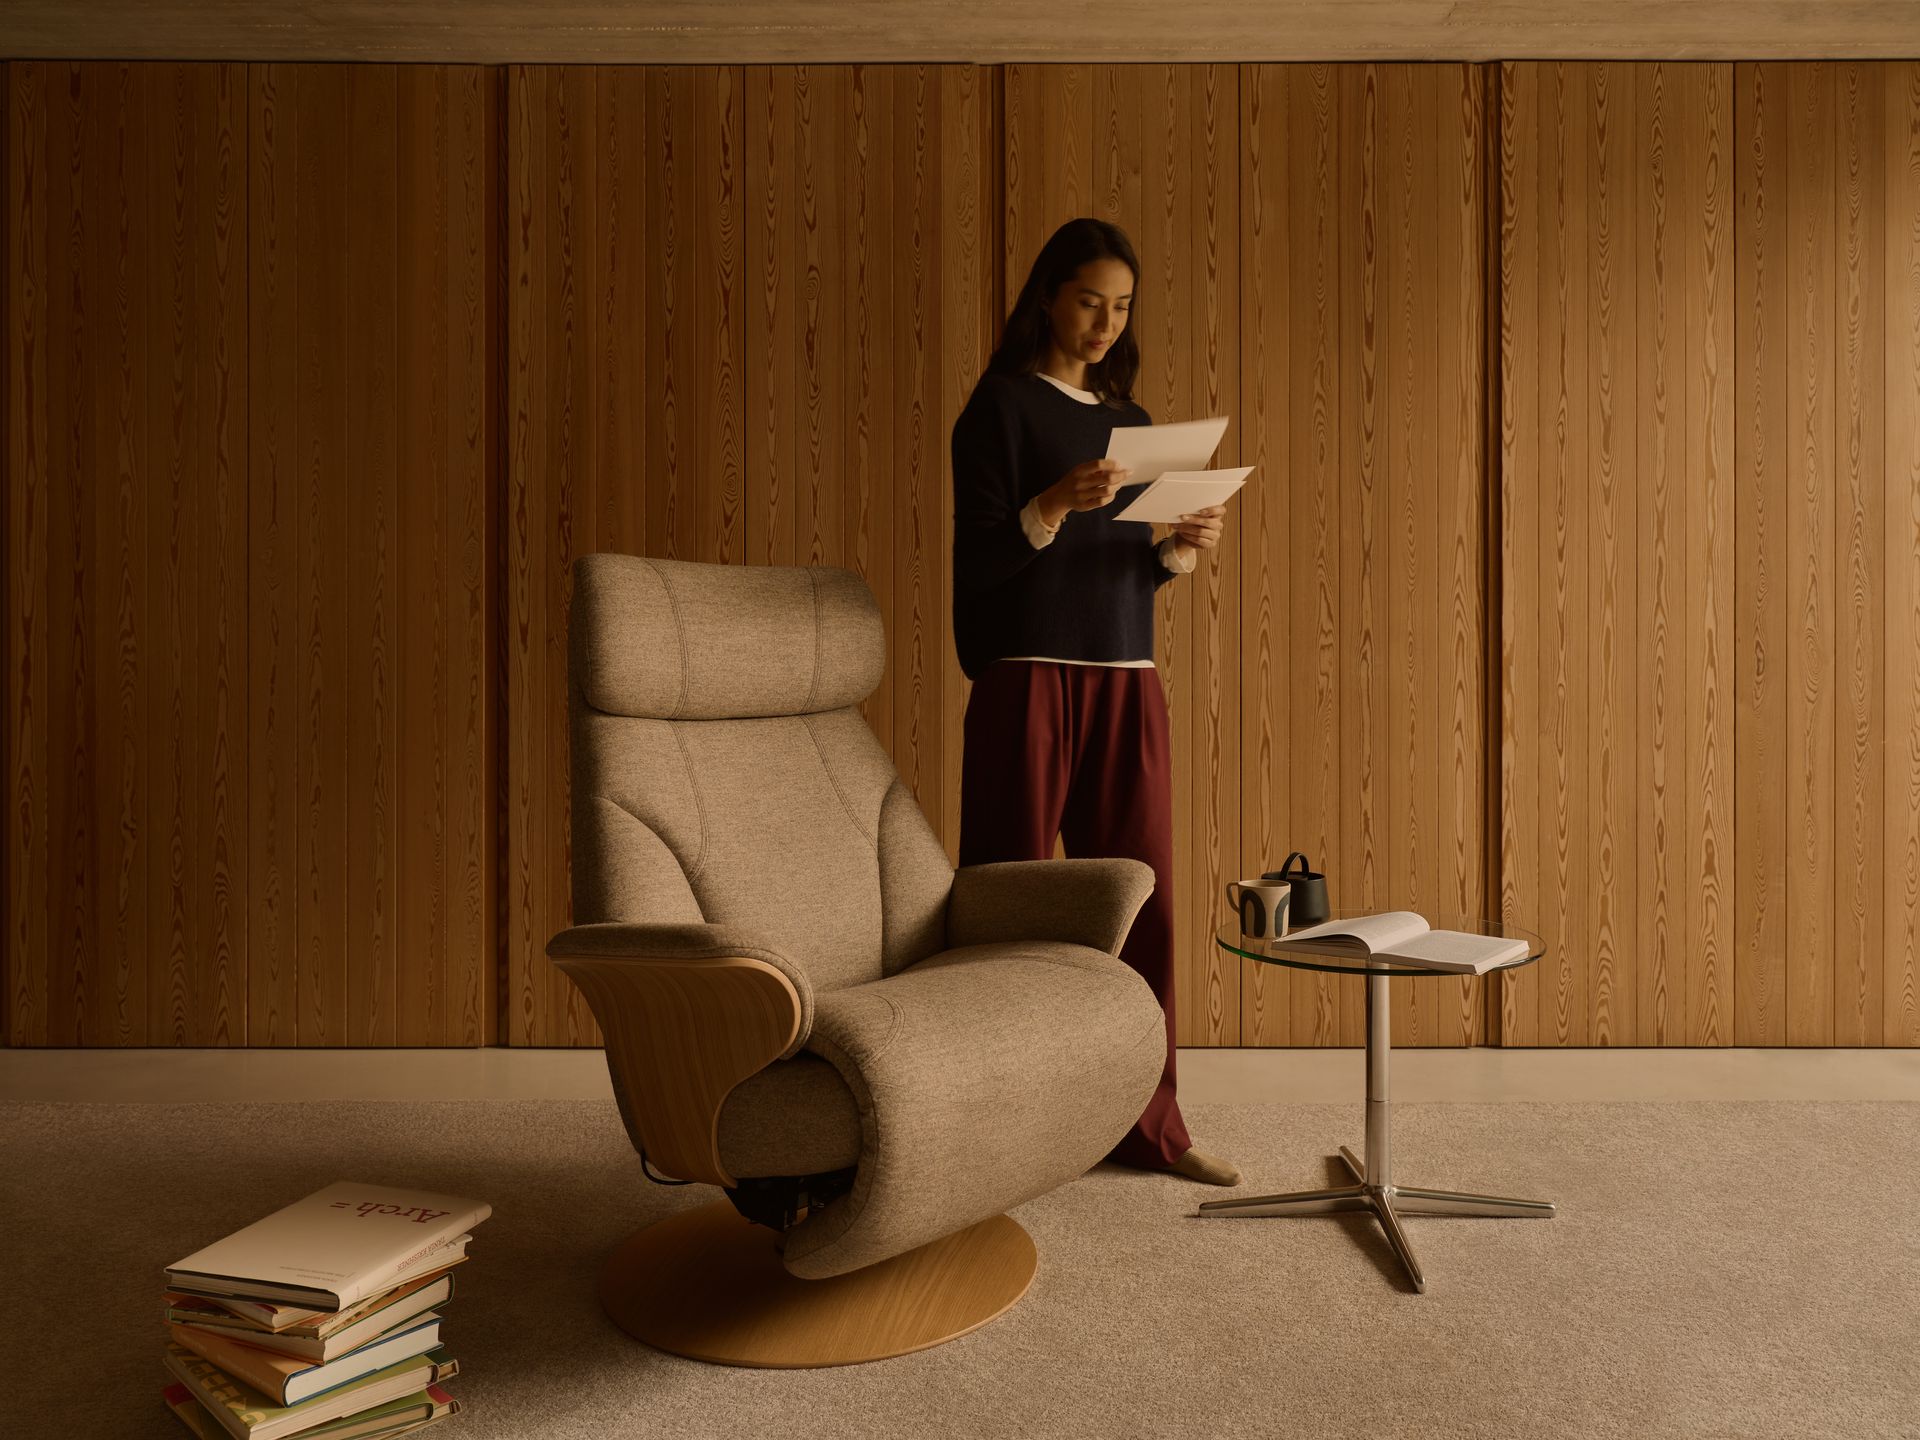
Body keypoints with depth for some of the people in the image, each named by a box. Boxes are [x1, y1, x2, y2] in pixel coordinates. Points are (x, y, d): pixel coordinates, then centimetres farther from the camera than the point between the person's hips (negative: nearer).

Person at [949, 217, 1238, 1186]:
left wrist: (1184, 549, -2)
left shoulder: (1133, 421, 18)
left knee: (1142, 904, 6)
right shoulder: (1001, 405, 0)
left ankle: (1149, 1124, 17)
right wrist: (1057, 502, -24)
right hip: (1029, 679, -5)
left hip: (1128, 687, 6)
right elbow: (978, 561, -8)